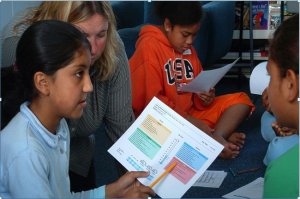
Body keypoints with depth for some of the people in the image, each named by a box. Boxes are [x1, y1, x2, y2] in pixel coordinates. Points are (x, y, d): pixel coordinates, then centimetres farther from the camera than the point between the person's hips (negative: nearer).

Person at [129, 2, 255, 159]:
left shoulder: (188, 49, 8)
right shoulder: (149, 47, -14)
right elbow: (152, 99, -18)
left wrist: (205, 97, -10)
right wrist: (192, 122, -19)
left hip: (191, 113, 7)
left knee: (241, 100, -3)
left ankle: (215, 138, -28)